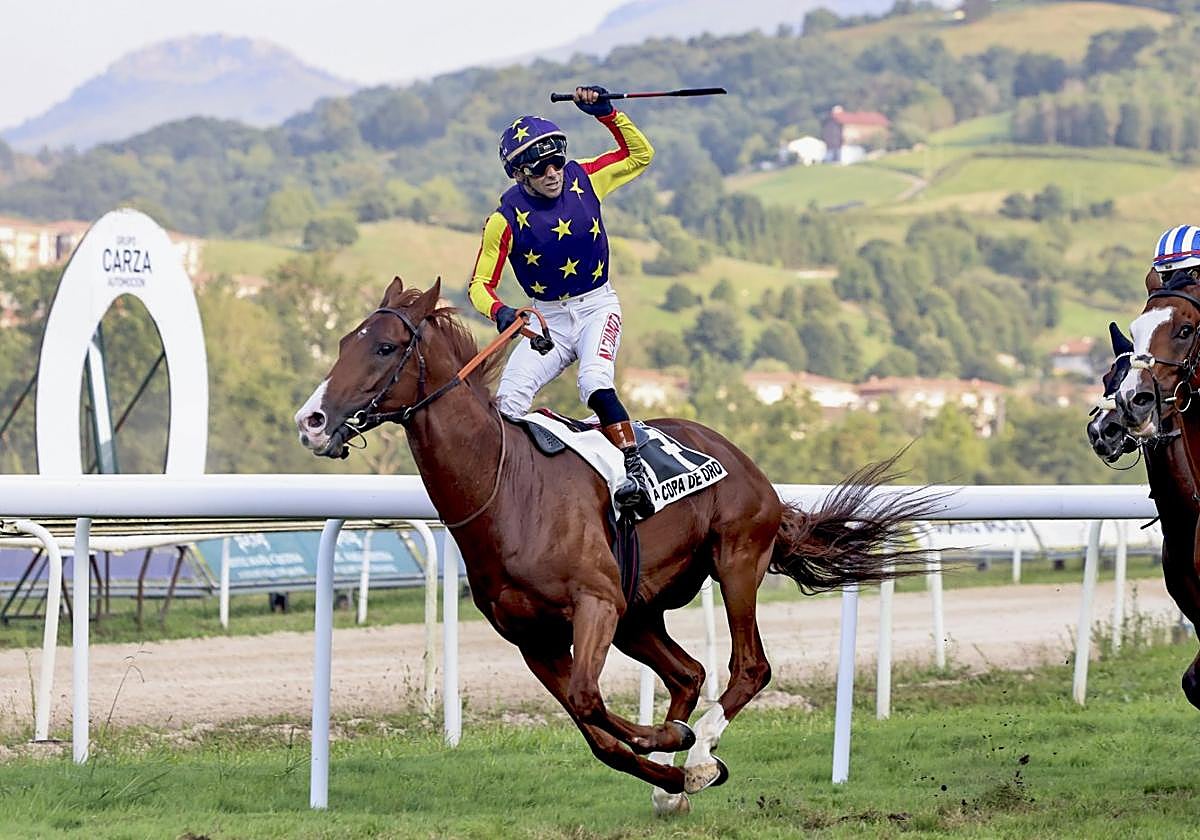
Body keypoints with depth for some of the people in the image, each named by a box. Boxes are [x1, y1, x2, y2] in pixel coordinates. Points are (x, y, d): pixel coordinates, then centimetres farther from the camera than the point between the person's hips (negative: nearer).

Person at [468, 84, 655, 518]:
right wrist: (499, 312, -35)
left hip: (597, 307, -1)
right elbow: (480, 284, -12)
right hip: (549, 318, 1)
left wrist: (606, 113, -8)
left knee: (595, 383, -28)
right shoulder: (507, 218, -13)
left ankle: (635, 474, -33)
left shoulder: (583, 178, -5)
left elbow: (640, 155, 7)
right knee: (509, 399, -18)